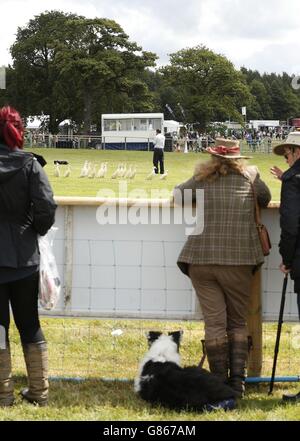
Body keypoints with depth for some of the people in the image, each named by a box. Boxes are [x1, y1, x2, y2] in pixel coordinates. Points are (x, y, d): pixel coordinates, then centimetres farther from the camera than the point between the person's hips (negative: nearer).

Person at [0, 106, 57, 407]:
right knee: (29, 325, 13)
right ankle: (39, 392, 20)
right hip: (24, 256, 2)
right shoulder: (29, 164, -5)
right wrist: (35, 230, 7)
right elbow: (46, 208, -11)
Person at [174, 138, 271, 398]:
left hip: (202, 260, 0)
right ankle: (238, 380, 4)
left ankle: (220, 381, 7)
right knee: (238, 322, 10)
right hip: (239, 260, 0)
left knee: (214, 323, 3)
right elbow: (266, 200, 19)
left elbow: (179, 193, 18)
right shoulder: (250, 176, 3)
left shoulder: (202, 179, 3)